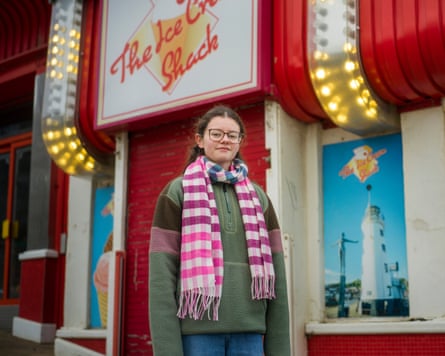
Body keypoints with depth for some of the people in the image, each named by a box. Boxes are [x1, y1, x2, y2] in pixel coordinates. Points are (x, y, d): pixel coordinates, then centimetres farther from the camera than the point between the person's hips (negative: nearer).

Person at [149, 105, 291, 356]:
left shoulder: (258, 197, 13)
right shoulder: (177, 192, 3)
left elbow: (275, 271, 10)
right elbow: (162, 272, -4)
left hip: (248, 330, 3)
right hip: (197, 328, -3)